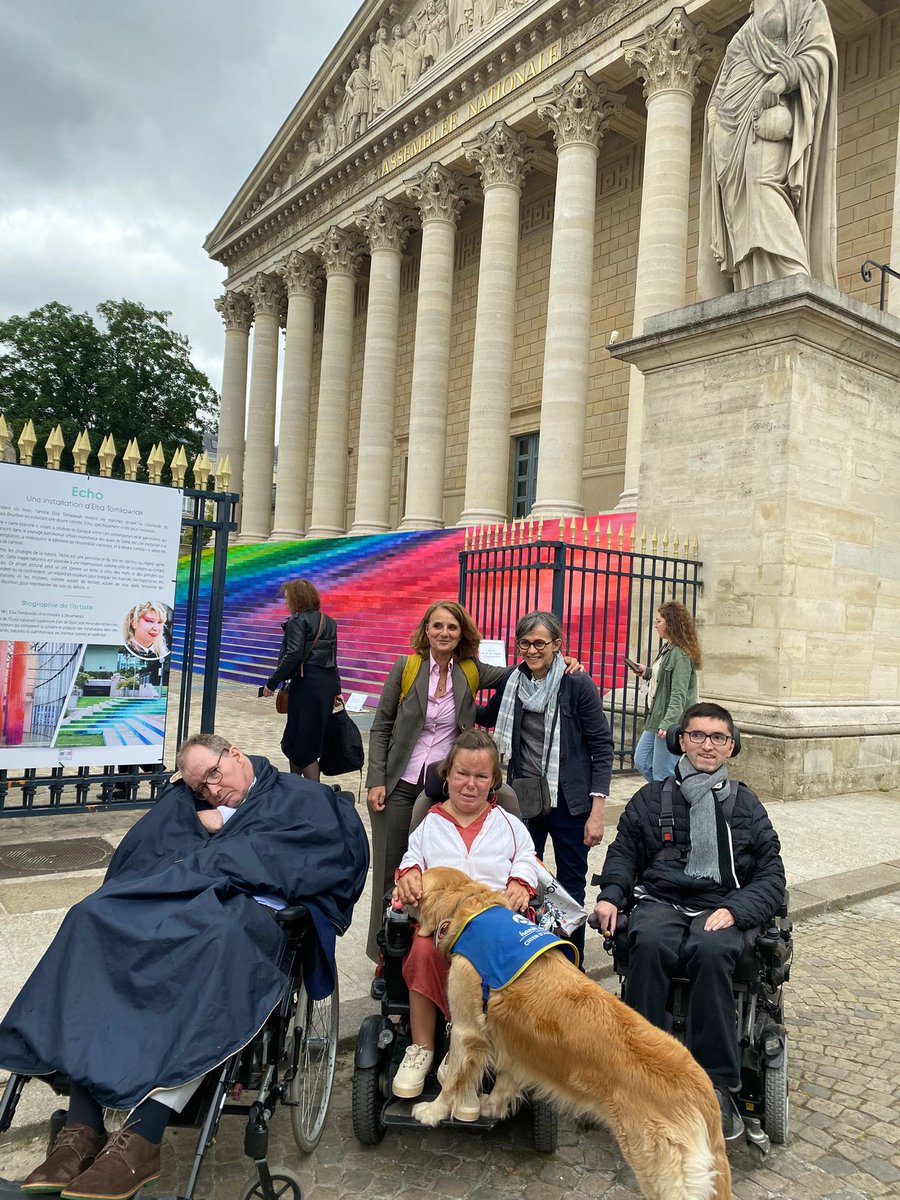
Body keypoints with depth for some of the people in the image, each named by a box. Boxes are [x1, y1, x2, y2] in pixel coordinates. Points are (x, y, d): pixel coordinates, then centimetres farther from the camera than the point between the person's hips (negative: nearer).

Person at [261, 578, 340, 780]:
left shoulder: (298, 620, -7)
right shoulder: (328, 622, 16)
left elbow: (294, 655, -17)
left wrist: (272, 682, -12)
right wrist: (336, 690, 19)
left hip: (307, 683, -8)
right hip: (328, 682, 8)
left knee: (302, 741, -2)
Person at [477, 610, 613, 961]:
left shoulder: (578, 684, -11)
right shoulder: (513, 681, 2)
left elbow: (602, 747, -9)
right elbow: (487, 716, 22)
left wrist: (597, 811, -13)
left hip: (568, 801, -3)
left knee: (570, 887, 9)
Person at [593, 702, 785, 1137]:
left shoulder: (745, 805, 17)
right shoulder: (651, 798, 18)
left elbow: (771, 874, 11)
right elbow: (623, 852, 18)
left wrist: (735, 910, -8)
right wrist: (610, 895, -2)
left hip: (718, 909, 0)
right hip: (659, 901, 1)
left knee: (711, 951, -35)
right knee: (649, 944, -34)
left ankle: (716, 1084, -26)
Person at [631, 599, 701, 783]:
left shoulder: (681, 653, -18)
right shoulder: (667, 648, 13)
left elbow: (679, 694, -24)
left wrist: (668, 723, -32)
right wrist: (647, 672, 9)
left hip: (670, 724, -11)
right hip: (655, 718, 11)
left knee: (662, 775, -2)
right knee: (641, 762, 16)